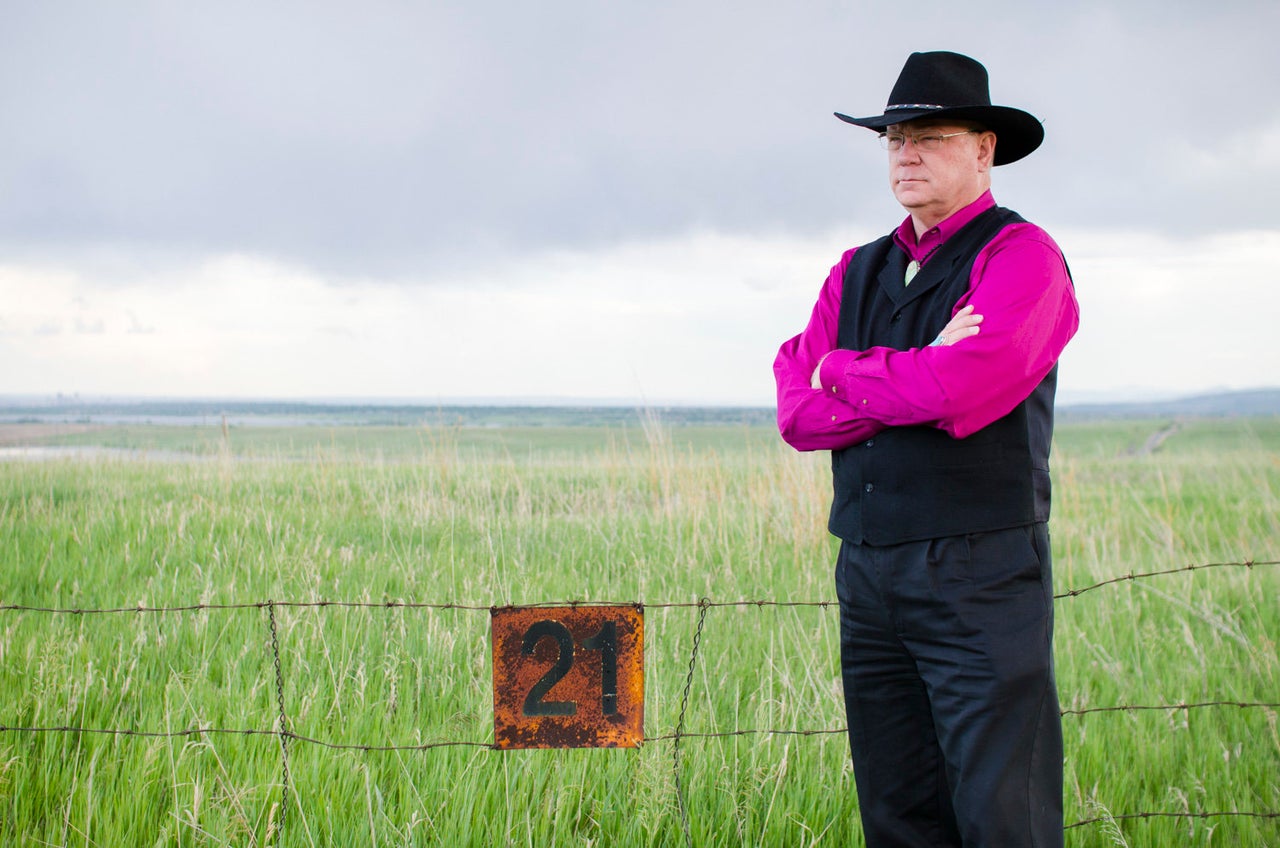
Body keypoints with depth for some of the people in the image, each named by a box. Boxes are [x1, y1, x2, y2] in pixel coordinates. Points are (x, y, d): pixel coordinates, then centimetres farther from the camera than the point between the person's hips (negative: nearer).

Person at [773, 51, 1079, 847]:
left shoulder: (1021, 257, -4)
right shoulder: (856, 273, 16)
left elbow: (962, 389, -20)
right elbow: (798, 413, 4)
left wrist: (845, 371, -2)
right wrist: (923, 382, -10)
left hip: (980, 578, -6)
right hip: (869, 574, 6)